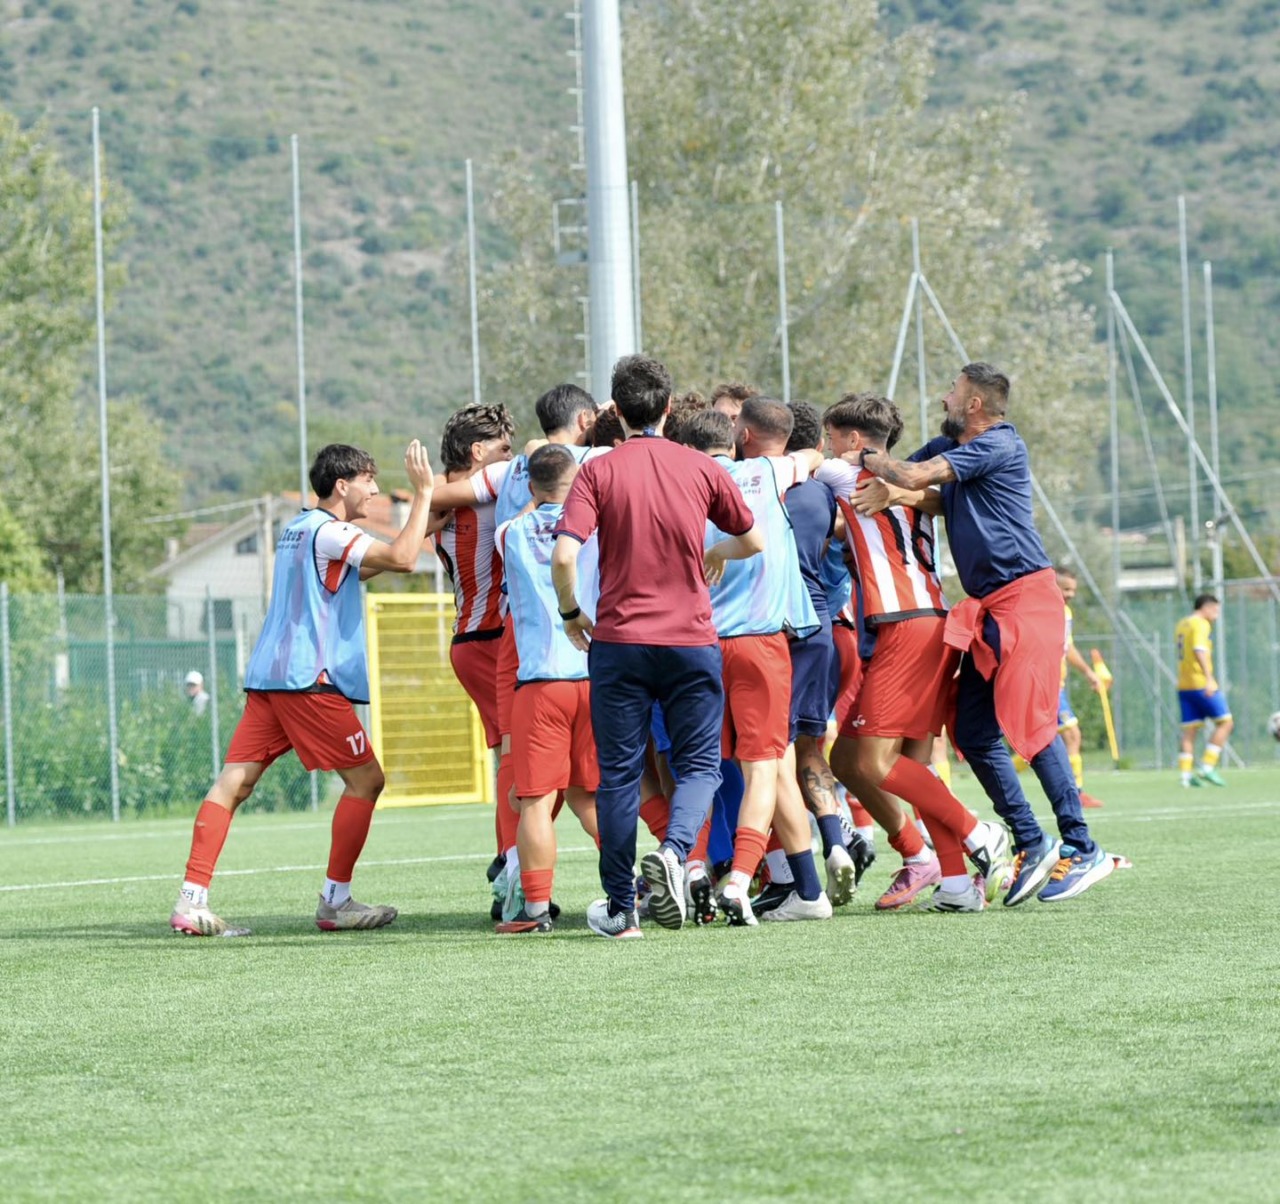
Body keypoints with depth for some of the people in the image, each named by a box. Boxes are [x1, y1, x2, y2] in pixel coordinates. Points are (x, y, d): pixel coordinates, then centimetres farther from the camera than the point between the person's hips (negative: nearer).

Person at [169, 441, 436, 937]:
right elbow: (401, 559, -20)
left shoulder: (299, 529, 22)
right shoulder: (328, 531, -8)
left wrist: (422, 524, 31)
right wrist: (423, 494, -11)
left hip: (268, 675, 9)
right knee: (365, 779, 1)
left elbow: (359, 569, 37)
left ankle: (191, 900, -7)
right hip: (309, 678, -9)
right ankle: (335, 901, 2)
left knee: (233, 783, 0)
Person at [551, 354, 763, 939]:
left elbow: (564, 555, -15)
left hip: (618, 642, 0)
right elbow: (753, 540, 14)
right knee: (699, 763, 9)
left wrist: (570, 614, 3)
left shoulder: (597, 472, -4)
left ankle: (620, 909, 10)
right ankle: (674, 850, -20)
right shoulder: (702, 469, 2)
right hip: (691, 642, 0)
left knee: (619, 773, 7)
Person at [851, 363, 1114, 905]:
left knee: (1029, 722, -13)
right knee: (973, 732, 3)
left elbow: (915, 476, -16)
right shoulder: (948, 449, 19)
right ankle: (1031, 844, 8)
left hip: (1024, 596, -9)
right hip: (986, 609, 9)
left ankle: (1082, 848, -10)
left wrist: (870, 458, 1)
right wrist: (888, 491, -12)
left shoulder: (999, 445, -9)